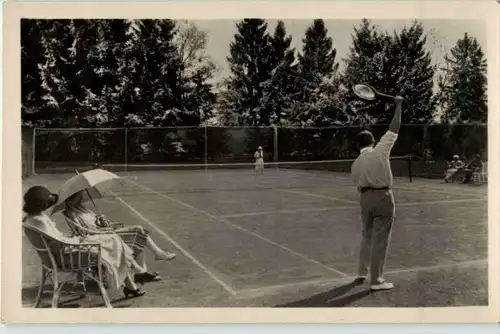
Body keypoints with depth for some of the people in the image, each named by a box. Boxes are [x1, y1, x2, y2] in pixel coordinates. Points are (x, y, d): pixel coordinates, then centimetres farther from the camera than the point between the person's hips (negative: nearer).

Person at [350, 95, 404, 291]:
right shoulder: (380, 151, -8)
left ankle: (362, 273, 28)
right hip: (383, 196, -5)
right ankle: (376, 281, 6)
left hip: (365, 198, 5)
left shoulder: (355, 164, 6)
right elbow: (394, 129, -6)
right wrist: (399, 105, 3)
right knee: (380, 240, 0)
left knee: (367, 236, 21)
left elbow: (359, 186, 11)